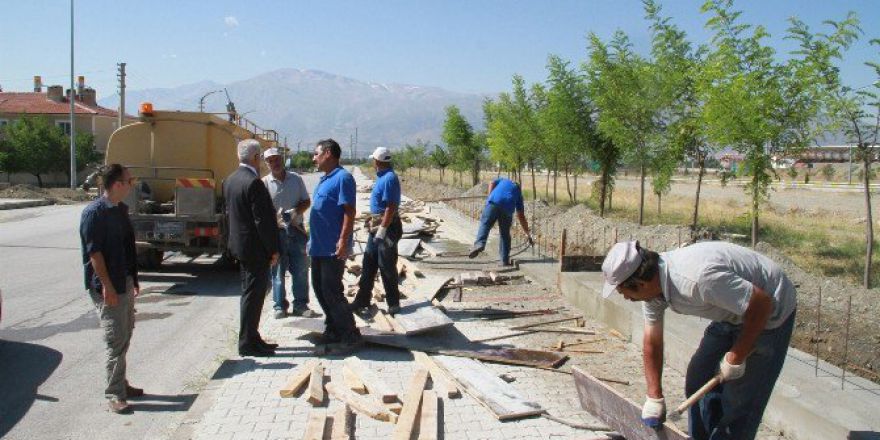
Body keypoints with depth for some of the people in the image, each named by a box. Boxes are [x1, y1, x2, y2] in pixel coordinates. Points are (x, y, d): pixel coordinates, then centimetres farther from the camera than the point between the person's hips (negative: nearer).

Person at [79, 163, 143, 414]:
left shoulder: (120, 209, 10)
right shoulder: (94, 213, -16)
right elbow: (94, 253, -19)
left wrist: (133, 280, 19)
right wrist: (107, 287, -20)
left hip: (125, 282, 9)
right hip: (108, 287, -9)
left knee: (125, 336, 16)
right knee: (116, 341, -5)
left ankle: (120, 384, 29)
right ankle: (114, 395, 4)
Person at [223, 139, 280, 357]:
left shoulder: (230, 180, 8)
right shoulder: (254, 183, -21)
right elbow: (263, 220, -21)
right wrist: (273, 249, -15)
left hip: (239, 245, 9)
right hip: (255, 248, -9)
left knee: (249, 293, 17)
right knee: (253, 294, -2)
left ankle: (251, 337, 25)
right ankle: (247, 343, 5)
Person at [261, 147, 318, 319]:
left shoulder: (296, 179, 5)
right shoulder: (265, 182, -2)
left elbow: (306, 201, 9)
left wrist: (296, 211, -11)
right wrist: (275, 219, -24)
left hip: (297, 230, 2)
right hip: (276, 232, -2)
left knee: (300, 270, 6)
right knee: (277, 271, 6)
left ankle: (300, 305, 17)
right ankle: (280, 306, 17)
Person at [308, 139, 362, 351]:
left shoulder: (342, 178, -14)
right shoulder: (324, 179, 15)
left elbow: (349, 212, -20)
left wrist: (343, 241, -26)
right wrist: (312, 240, 21)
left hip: (333, 249, -10)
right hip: (318, 246, 10)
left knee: (331, 291, -6)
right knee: (319, 288, 15)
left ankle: (350, 334, 4)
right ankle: (333, 329, 27)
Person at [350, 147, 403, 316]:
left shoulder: (389, 178, -18)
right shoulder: (382, 177, 12)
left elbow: (391, 207, -23)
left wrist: (382, 229, -23)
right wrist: (372, 219, 22)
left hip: (387, 227, -10)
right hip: (377, 227, 10)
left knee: (387, 267, -1)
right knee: (368, 264, 13)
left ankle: (393, 303, 11)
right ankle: (362, 301, 21)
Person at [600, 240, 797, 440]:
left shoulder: (697, 278, -39)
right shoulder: (653, 283, -11)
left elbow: (762, 303, -30)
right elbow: (652, 343, -1)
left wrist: (736, 358, -20)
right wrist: (654, 397, 1)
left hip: (769, 314, -8)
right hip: (733, 313, 8)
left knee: (739, 400, -7)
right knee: (699, 378, 10)